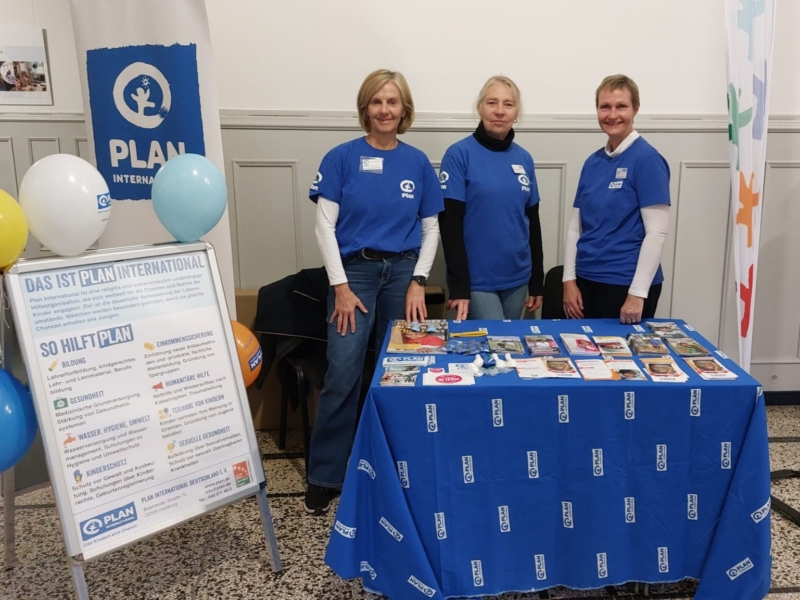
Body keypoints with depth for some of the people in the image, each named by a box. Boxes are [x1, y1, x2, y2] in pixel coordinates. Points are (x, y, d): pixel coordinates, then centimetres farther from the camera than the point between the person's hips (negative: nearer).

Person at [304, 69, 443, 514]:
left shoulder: (418, 162, 5)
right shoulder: (342, 158, -2)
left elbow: (431, 229, 8)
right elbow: (325, 227, -4)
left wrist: (418, 282, -2)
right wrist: (341, 286, -10)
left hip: (403, 272, 2)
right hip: (355, 271, -2)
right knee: (342, 378, -6)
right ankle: (325, 475, 8)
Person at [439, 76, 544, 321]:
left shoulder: (524, 158, 7)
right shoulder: (459, 154, -8)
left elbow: (532, 221, 13)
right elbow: (450, 223, -12)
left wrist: (537, 280, 12)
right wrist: (459, 286, -16)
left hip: (517, 279, 6)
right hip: (476, 281, -5)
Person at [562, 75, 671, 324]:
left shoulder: (647, 159, -10)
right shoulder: (592, 162, 7)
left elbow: (656, 231, -15)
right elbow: (575, 226, 10)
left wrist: (638, 293, -17)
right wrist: (570, 279, 4)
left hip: (626, 284, -6)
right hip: (586, 280, 6)